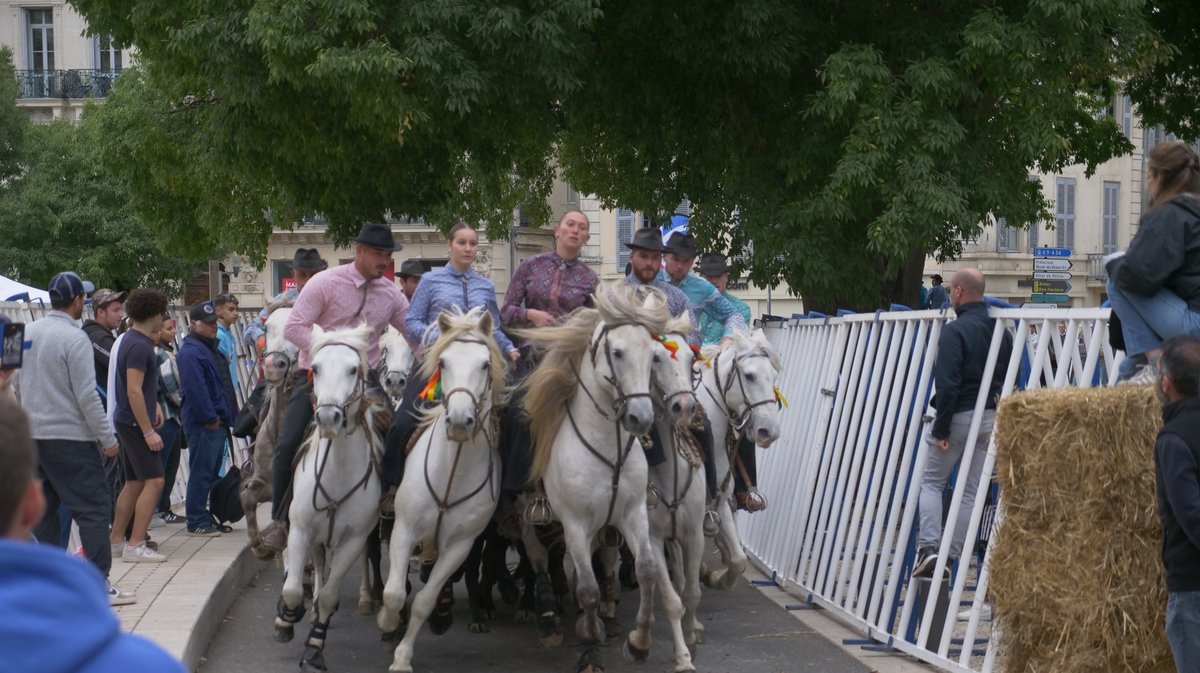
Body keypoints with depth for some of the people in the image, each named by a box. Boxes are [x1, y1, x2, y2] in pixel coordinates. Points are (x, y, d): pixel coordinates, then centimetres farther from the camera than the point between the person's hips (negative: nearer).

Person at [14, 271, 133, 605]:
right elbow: (87, 395, -16)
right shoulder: (74, 338, -14)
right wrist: (107, 438, -10)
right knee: (94, 508, -4)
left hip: (32, 436, 8)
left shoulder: (27, 333, 9)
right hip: (70, 437, -8)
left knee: (44, 508, 13)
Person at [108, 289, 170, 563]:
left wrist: (154, 405, 22)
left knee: (134, 483, 15)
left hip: (127, 421, 10)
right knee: (153, 481, -9)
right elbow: (133, 391, -22)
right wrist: (149, 431, -21)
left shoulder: (131, 339, 13)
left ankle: (115, 540, 20)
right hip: (135, 423, -10)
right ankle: (135, 546, -11)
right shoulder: (140, 346, -18)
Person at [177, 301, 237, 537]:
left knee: (211, 472, 15)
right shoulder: (190, 352, -15)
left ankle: (200, 515, 23)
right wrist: (210, 418, -20)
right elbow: (195, 390, -23)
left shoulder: (211, 348, 18)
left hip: (217, 422, 10)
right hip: (202, 424, -10)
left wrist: (227, 417, 16)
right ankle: (197, 523, -2)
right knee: (202, 472, -6)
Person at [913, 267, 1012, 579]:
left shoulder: (954, 330, -15)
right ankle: (951, 556, 12)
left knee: (931, 481, 8)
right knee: (971, 490, 10)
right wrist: (999, 415, 13)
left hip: (959, 415, -5)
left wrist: (941, 429, -16)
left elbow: (947, 384, -20)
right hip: (990, 418, 6)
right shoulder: (1000, 330, 6)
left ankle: (928, 546, -7)